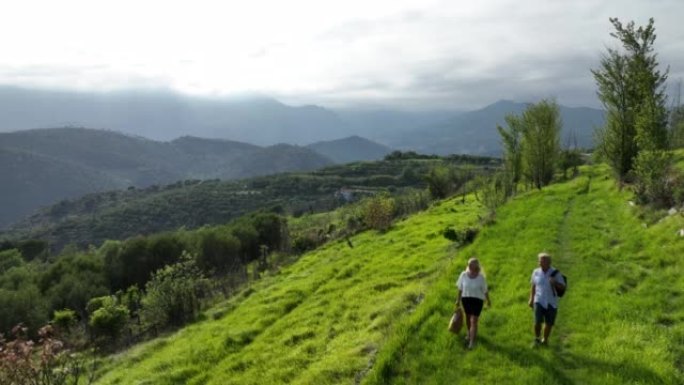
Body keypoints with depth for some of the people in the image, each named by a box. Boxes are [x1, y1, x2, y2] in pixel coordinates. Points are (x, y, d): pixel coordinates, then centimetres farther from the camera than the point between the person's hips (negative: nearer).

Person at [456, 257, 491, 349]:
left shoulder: (481, 277, -17)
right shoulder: (463, 275, -12)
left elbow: (485, 290, -5)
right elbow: (460, 288, -1)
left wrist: (488, 300, 6)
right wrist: (458, 300, 6)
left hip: (477, 300, -3)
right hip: (466, 299, 3)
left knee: (474, 321, -5)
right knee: (468, 317, 21)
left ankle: (472, 341, 4)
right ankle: (469, 333, 45)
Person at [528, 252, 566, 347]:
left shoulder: (555, 273, -9)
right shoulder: (536, 272, -2)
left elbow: (563, 287, -6)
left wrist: (555, 283, -26)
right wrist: (531, 299, 12)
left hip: (551, 302, 0)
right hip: (539, 301, 0)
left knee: (549, 323, 9)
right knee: (538, 321, -11)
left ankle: (545, 340, 34)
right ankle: (537, 339, 16)